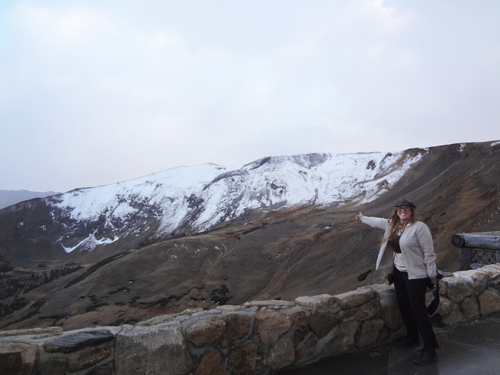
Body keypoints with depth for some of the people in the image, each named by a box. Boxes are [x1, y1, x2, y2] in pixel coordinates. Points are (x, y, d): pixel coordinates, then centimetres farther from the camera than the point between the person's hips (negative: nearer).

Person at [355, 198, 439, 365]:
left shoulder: (420, 227, -19)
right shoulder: (392, 224, 4)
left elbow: (429, 252, -17)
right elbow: (377, 221, 25)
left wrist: (432, 274, -14)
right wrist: (363, 218, 38)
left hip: (415, 275, -8)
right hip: (398, 272, 8)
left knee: (418, 310, -8)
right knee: (404, 307, 18)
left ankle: (430, 350, -2)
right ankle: (412, 337, 36)